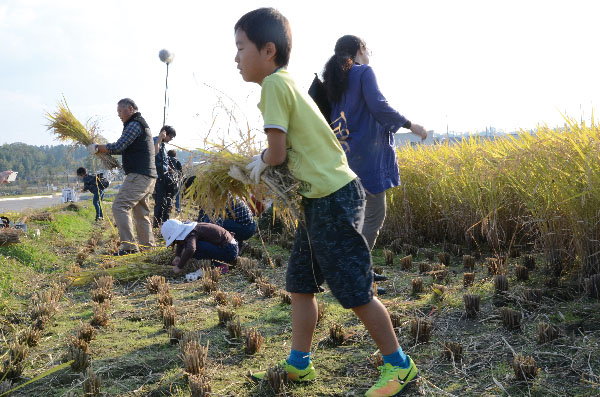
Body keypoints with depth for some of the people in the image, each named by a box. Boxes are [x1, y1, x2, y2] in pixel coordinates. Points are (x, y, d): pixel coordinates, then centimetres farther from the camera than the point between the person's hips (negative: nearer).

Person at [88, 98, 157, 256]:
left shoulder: (135, 124, -9)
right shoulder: (142, 124, 24)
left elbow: (118, 147, -16)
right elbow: (124, 149, 25)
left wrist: (97, 148, -3)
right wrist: (102, 150, 16)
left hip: (138, 176, -11)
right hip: (149, 177, 11)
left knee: (120, 206, -14)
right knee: (141, 212, 15)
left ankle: (129, 246, -18)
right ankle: (148, 247, 19)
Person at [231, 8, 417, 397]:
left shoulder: (275, 83, -14)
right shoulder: (287, 83, 14)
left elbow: (277, 153, -17)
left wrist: (260, 161, 3)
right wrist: (261, 163, 5)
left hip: (334, 200, -10)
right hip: (319, 200, 10)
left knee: (356, 291, 0)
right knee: (300, 283, 16)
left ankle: (399, 365, 16)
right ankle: (298, 364, 28)